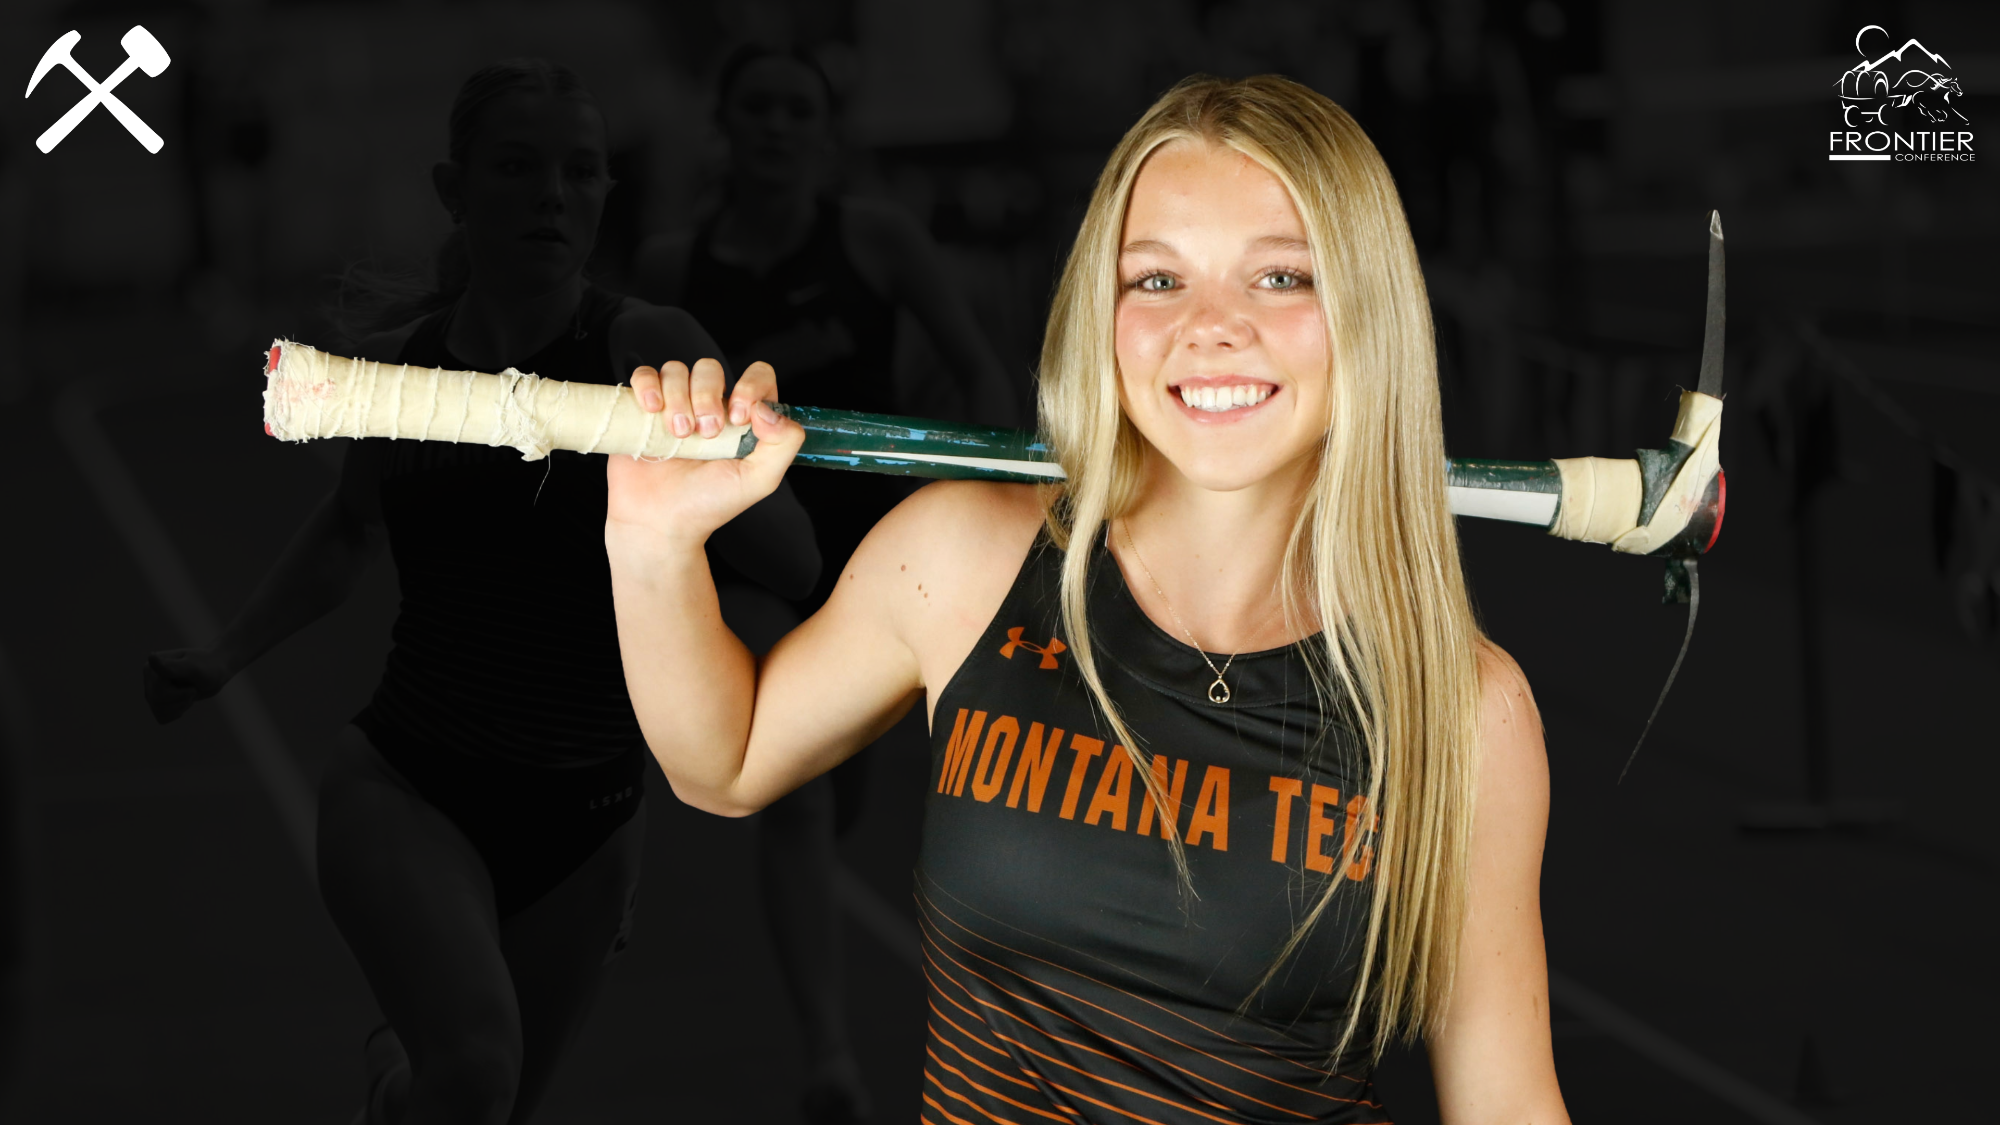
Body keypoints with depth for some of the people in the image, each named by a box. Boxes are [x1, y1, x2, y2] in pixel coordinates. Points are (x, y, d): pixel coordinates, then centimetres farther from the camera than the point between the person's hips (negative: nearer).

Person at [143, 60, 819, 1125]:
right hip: (404, 791, -1)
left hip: (586, 820, 1)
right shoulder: (397, 361, -1)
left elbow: (795, 560, -14)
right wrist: (223, 656, 10)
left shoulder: (649, 346, -8)